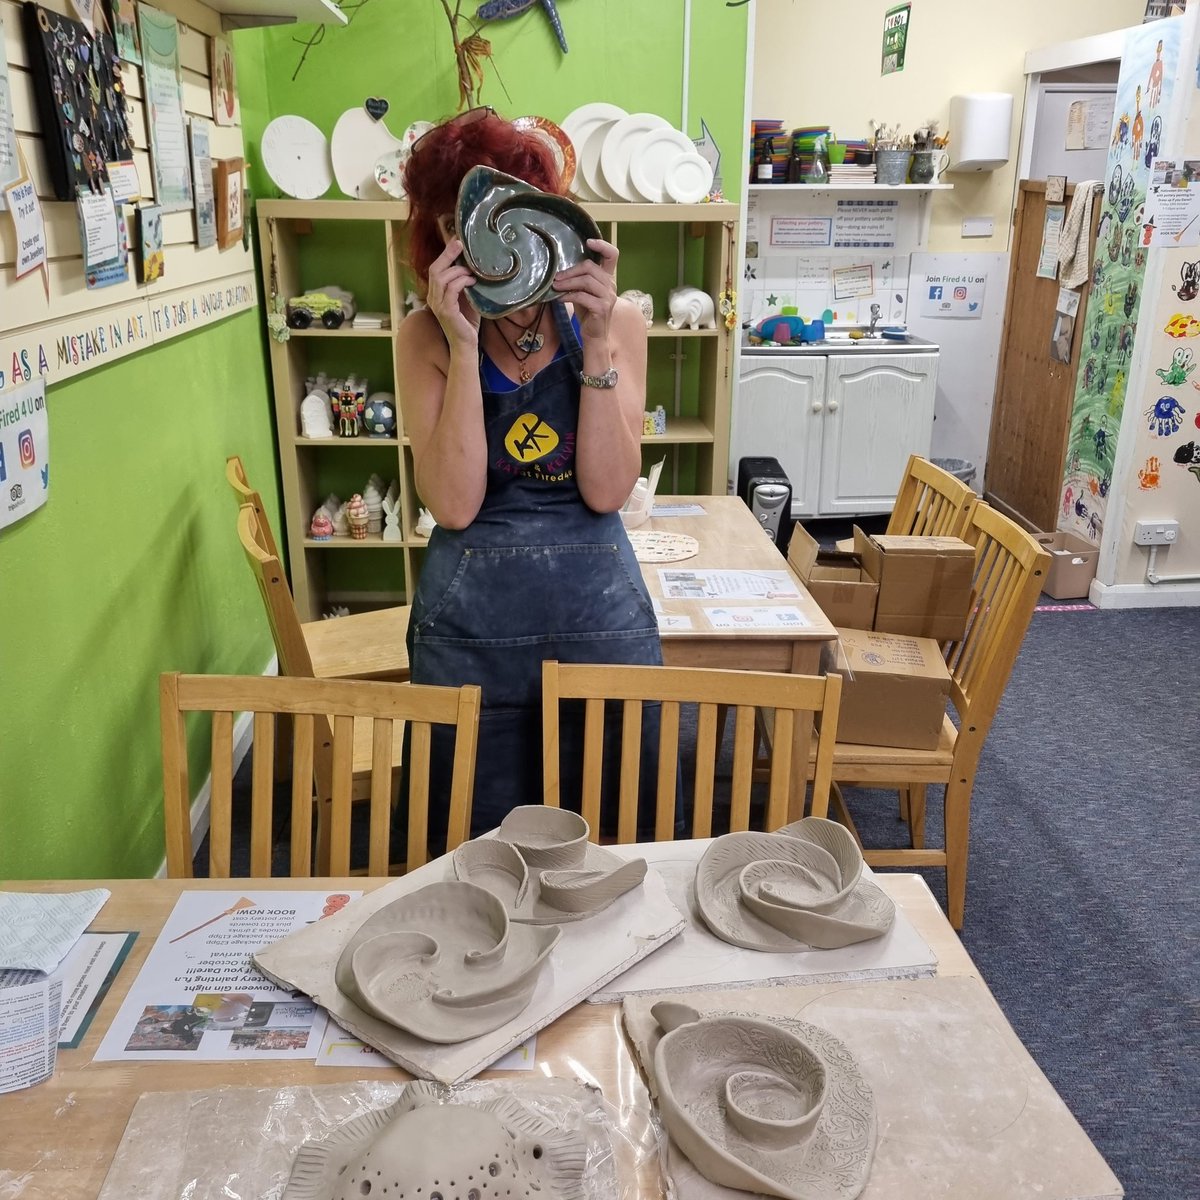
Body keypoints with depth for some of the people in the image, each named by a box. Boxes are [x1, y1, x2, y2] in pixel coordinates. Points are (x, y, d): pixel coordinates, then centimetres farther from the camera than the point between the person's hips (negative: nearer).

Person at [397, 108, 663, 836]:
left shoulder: (613, 321, -1)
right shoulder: (427, 337, -3)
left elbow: (606, 491, -11)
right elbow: (455, 505, -15)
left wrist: (595, 343, -16)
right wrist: (465, 345, -18)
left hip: (600, 610, 1)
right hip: (470, 619, 0)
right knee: (485, 840, 14)